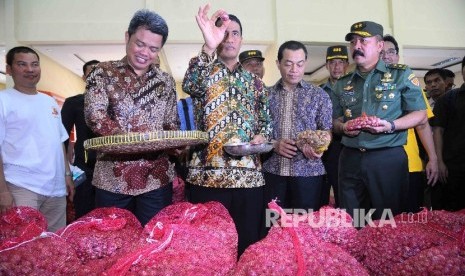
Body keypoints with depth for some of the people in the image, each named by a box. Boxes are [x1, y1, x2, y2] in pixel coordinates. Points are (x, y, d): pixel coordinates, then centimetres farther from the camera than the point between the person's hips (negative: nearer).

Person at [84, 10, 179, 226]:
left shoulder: (166, 82, 9)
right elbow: (94, 115, -12)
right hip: (112, 177, -2)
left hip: (156, 178, 2)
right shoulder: (104, 73, 1)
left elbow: (172, 124, 12)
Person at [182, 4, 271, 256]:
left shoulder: (254, 81, 16)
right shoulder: (204, 73, 4)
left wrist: (262, 135, -4)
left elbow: (266, 121, 20)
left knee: (247, 243, 10)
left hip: (249, 175, 4)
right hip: (209, 174, -3)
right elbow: (189, 86, -21)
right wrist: (208, 48, -36)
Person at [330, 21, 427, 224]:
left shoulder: (401, 75, 3)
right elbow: (335, 121, 19)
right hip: (350, 160, 4)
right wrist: (343, 127, -4)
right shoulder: (342, 84, 14)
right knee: (351, 224, 10)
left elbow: (420, 115, 1)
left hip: (388, 159, -3)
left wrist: (390, 126, -16)